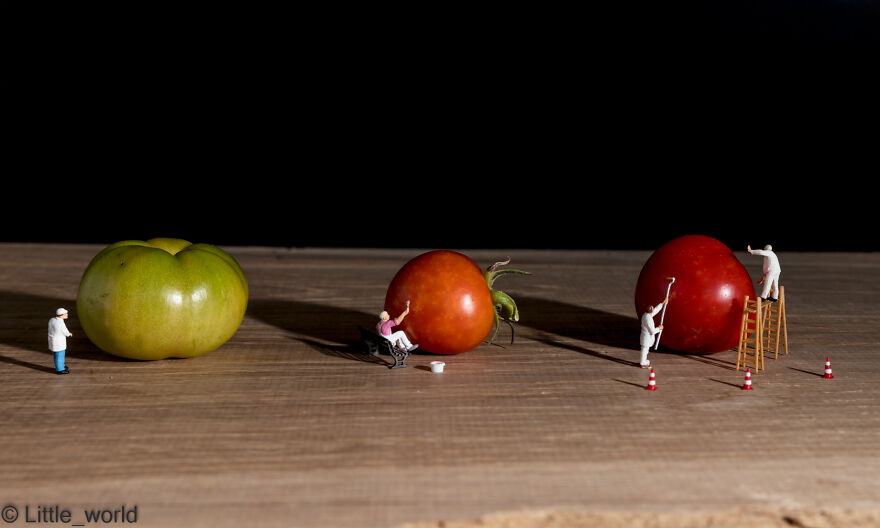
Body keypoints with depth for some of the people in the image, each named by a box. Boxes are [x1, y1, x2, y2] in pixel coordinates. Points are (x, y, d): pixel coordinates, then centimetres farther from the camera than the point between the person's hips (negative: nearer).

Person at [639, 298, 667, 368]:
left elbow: (656, 310, 14)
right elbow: (652, 331, -25)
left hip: (646, 336, 9)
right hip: (647, 337, -9)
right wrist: (659, 328, -7)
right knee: (644, 350, 6)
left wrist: (663, 303, 19)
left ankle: (643, 361, 37)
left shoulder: (645, 315, -2)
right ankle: (643, 364, 19)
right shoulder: (648, 319, -30)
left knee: (645, 350, 22)